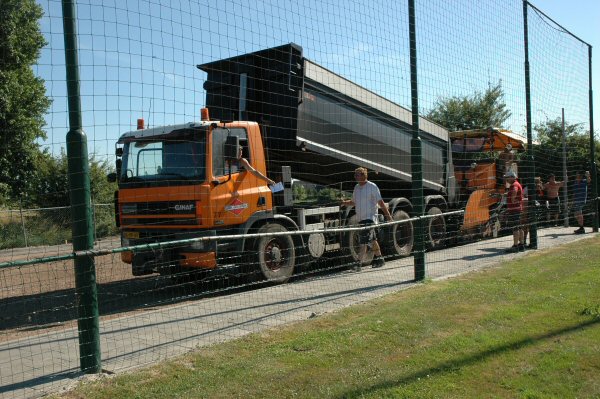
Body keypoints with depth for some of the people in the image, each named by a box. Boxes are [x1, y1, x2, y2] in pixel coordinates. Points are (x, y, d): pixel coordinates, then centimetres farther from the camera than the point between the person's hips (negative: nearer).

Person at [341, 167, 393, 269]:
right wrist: (344, 203, 2)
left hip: (370, 218, -7)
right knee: (372, 240, 18)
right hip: (361, 218, 7)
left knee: (364, 242, -15)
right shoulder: (356, 187, 12)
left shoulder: (372, 187, -8)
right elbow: (353, 202, 21)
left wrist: (388, 215, -11)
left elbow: (380, 202, -9)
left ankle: (358, 263, -18)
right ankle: (379, 259, 31)